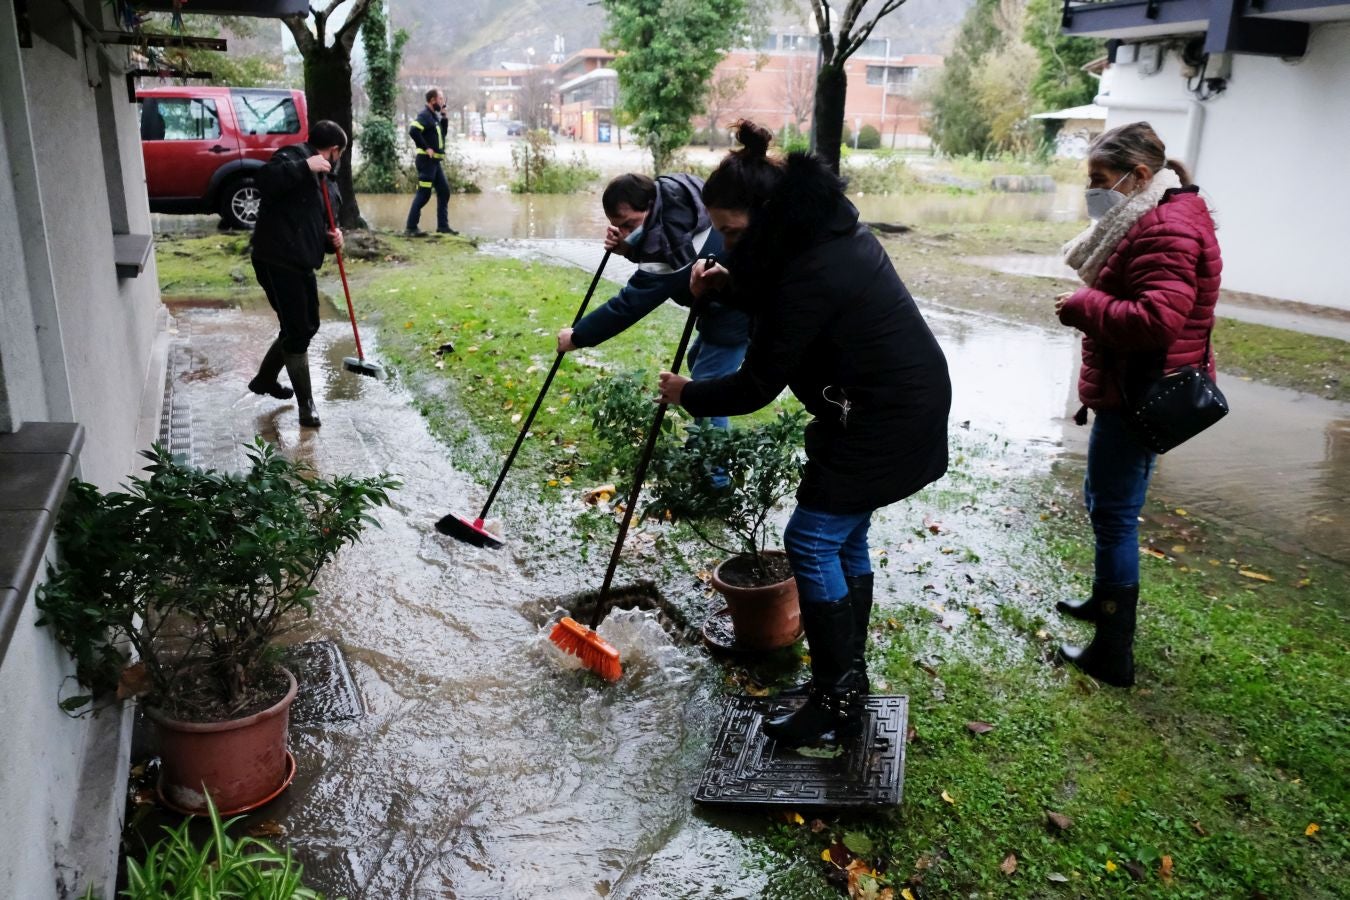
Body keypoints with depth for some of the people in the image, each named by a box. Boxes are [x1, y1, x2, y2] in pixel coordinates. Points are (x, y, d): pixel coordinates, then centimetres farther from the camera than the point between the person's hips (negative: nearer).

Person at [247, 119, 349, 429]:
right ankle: (306, 403, 3)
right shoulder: (294, 155, -7)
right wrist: (305, 166, -27)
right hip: (276, 260, -10)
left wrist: (332, 238, 2)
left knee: (307, 326, 17)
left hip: (301, 262, 10)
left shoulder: (327, 180, 19)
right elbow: (265, 180, -27)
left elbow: (321, 224, 24)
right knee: (297, 330, -7)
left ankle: (265, 378, 37)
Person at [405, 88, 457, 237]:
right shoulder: (424, 115, -12)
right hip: (426, 160, -10)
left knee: (444, 191, 11)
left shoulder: (435, 115, 16)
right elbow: (413, 131, -26)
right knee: (423, 194, -9)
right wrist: (426, 148, -21)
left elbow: (442, 134, 22)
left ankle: (443, 226, 17)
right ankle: (411, 227, -5)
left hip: (435, 161, 10)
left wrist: (444, 117, 11)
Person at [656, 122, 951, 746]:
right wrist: (728, 285, 3)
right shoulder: (825, 227, 5)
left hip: (885, 423, -10)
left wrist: (686, 394, -3)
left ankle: (837, 703, 7)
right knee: (844, 535, 17)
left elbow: (755, 386, -19)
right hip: (907, 399, 10)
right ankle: (848, 676, 30)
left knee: (812, 540, -4)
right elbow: (781, 304, 21)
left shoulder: (810, 271, -26)